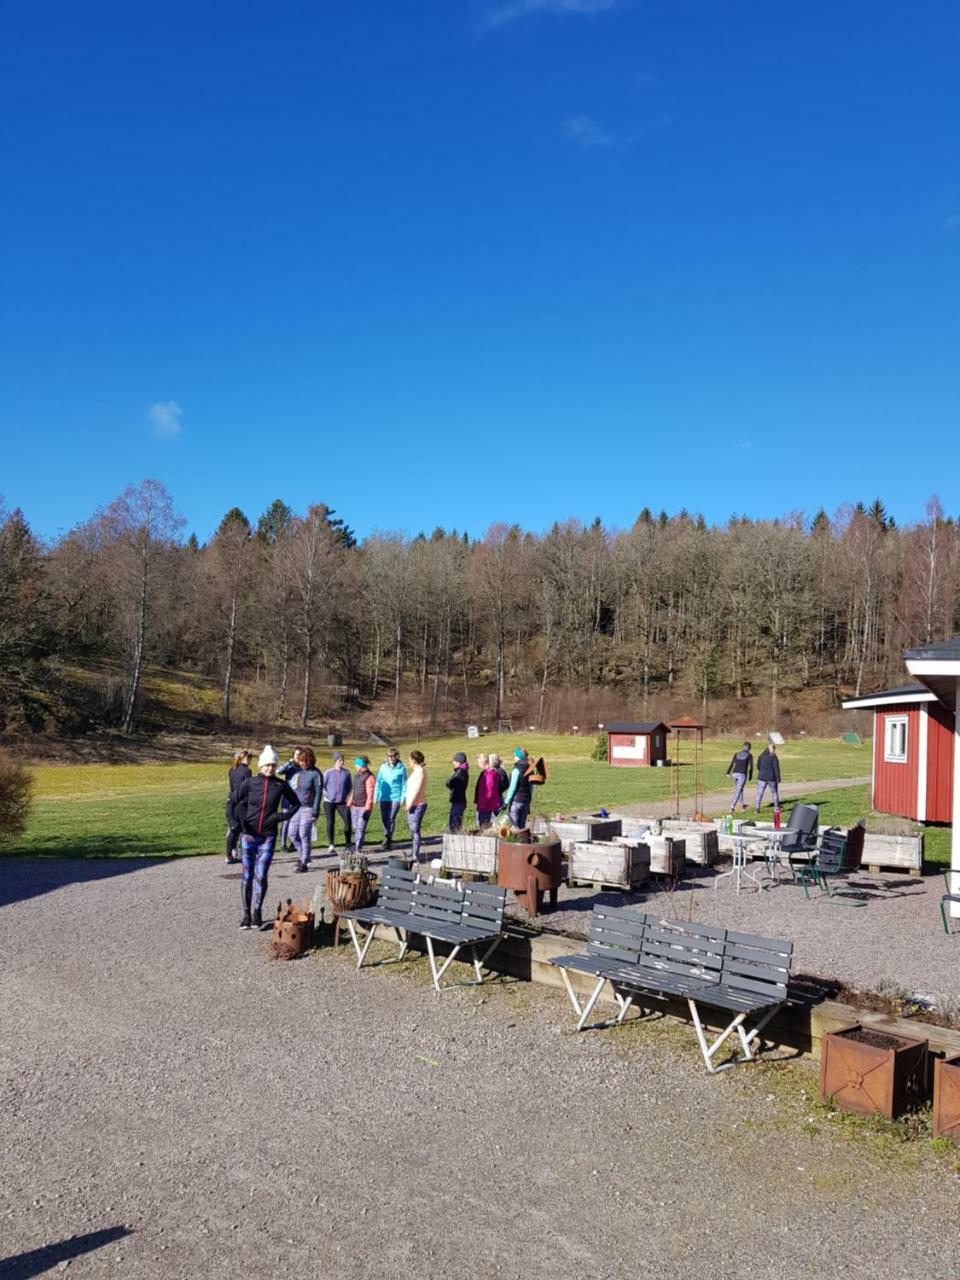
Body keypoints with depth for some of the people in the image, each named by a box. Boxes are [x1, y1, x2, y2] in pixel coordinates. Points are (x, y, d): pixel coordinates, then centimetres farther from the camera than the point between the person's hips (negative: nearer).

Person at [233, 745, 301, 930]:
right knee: (247, 876, 3)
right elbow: (236, 803, 10)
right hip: (249, 835, 0)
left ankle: (257, 912, 14)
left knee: (261, 876, -3)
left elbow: (295, 803, 12)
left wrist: (282, 816, 0)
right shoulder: (249, 783, -3)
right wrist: (241, 819, -1)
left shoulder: (281, 785, -3)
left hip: (268, 837, 0)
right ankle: (246, 914, 13)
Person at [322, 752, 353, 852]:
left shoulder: (347, 773, 1)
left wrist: (347, 796, 1)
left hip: (342, 802, 1)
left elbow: (350, 787, 11)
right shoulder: (329, 773, -3)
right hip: (329, 802, -1)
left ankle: (348, 844, 3)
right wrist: (326, 795, -6)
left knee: (348, 821, -9)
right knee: (330, 822, 0)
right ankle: (331, 845, 8)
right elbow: (322, 786, 2)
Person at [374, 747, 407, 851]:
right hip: (384, 797, 3)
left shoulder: (401, 768, -5)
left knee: (391, 818, 1)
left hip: (396, 797, -3)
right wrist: (376, 795, 6)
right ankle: (386, 836, 27)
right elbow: (378, 781, 8)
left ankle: (389, 839, 14)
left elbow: (404, 784, -1)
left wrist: (403, 798, -5)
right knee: (384, 818, 4)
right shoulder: (383, 767, 3)